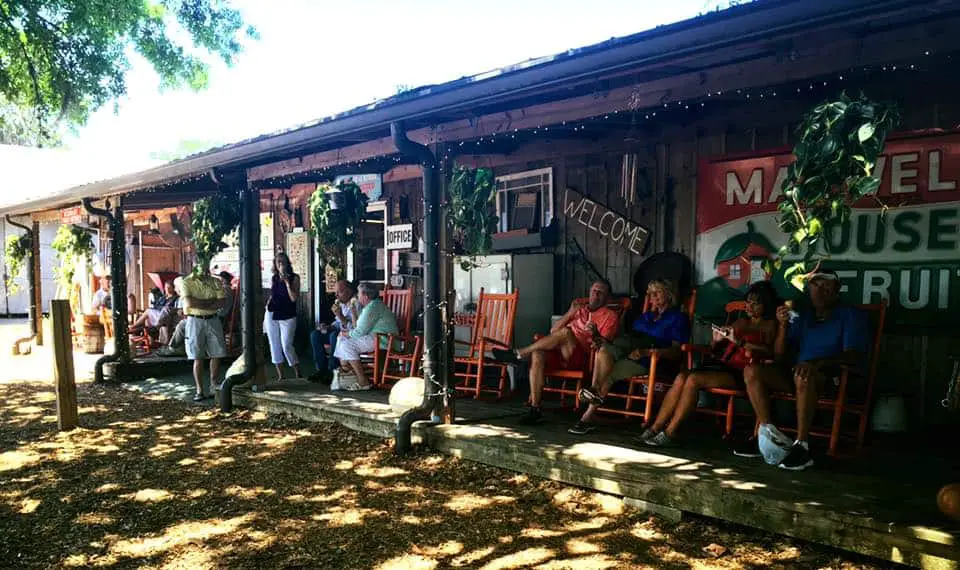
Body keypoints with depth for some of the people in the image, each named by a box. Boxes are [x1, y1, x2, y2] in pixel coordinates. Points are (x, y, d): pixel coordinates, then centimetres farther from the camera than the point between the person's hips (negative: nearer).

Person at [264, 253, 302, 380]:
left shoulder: (294, 278, -3)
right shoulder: (273, 278, 10)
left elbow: (294, 298, -11)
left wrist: (287, 282, -16)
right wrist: (265, 316, 14)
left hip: (287, 317, -5)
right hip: (272, 315, 5)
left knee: (287, 346, -9)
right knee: (274, 346, 6)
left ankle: (298, 374, 4)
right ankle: (280, 376, 16)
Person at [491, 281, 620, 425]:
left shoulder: (610, 315, 12)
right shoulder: (579, 308, 27)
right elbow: (553, 331, 17)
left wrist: (595, 334, -24)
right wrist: (570, 313, 2)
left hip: (581, 358, -4)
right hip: (559, 354, 4)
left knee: (565, 332, -33)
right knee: (537, 354, -29)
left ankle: (518, 354, -21)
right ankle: (535, 408, -29)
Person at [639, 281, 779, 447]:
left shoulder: (770, 324, 7)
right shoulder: (741, 321, 26)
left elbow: (770, 351, -14)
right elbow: (718, 351, 24)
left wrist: (739, 341, -21)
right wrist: (717, 341, 1)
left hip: (740, 373, -6)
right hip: (723, 365, 6)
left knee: (694, 379, -28)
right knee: (681, 377, -21)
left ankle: (669, 433, -25)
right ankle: (655, 428, -23)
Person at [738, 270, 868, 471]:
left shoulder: (851, 315, 3)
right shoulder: (802, 317, 16)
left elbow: (854, 356, -13)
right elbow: (779, 357, 11)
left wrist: (819, 362, -31)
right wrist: (783, 326, -6)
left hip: (833, 378, -5)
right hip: (798, 375, 5)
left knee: (805, 376, -39)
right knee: (752, 370, -16)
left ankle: (802, 446, -34)